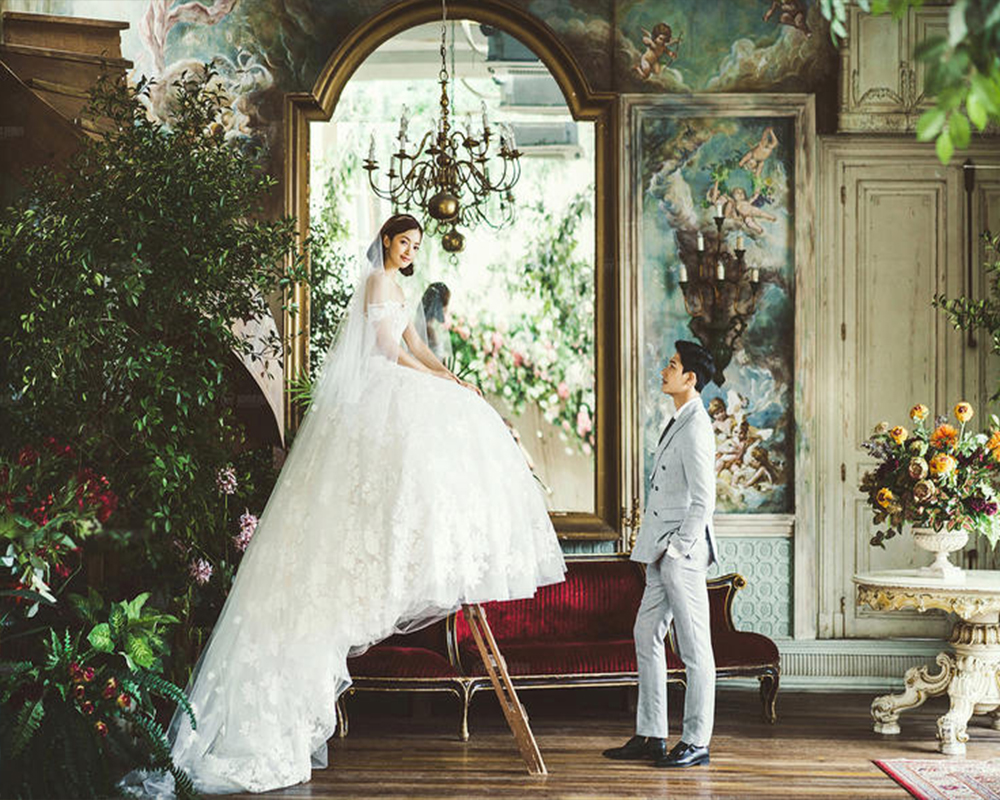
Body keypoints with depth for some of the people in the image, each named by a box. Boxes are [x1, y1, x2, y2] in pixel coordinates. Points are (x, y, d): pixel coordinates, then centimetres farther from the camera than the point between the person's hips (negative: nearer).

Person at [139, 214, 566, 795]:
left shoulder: (396, 287, 24)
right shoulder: (376, 281, -6)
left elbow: (414, 346, 24)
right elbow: (388, 350, -12)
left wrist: (453, 380, 10)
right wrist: (444, 382, -6)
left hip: (399, 393, 10)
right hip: (378, 394, -10)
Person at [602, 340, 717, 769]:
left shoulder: (695, 428, -15)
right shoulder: (678, 422, 15)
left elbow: (703, 502, -18)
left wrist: (678, 549, -15)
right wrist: (659, 551, 17)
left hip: (682, 555, -10)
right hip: (662, 556, 10)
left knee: (695, 650, -1)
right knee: (647, 637, 12)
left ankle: (696, 742, 7)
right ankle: (650, 735, 19)